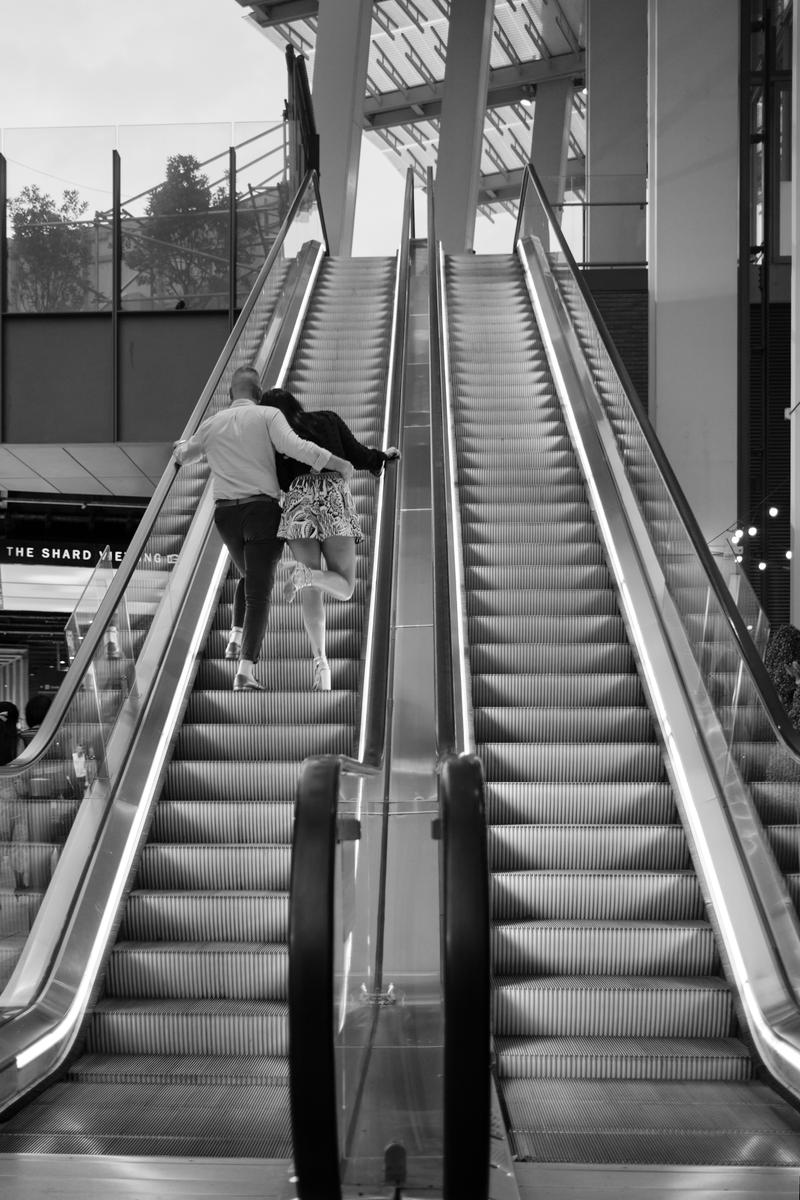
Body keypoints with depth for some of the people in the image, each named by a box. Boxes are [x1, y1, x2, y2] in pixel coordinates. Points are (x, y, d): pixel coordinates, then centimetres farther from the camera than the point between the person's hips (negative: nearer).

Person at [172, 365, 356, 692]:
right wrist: (335, 462, -12)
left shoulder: (212, 424, 13)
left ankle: (237, 638, 14)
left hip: (225, 512, 4)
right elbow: (293, 446, -18)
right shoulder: (268, 416, 0)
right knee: (258, 592, -5)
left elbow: (185, 455, 32)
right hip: (263, 509, -4)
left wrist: (183, 446, 56)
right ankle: (245, 670, -19)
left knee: (250, 576, 30)